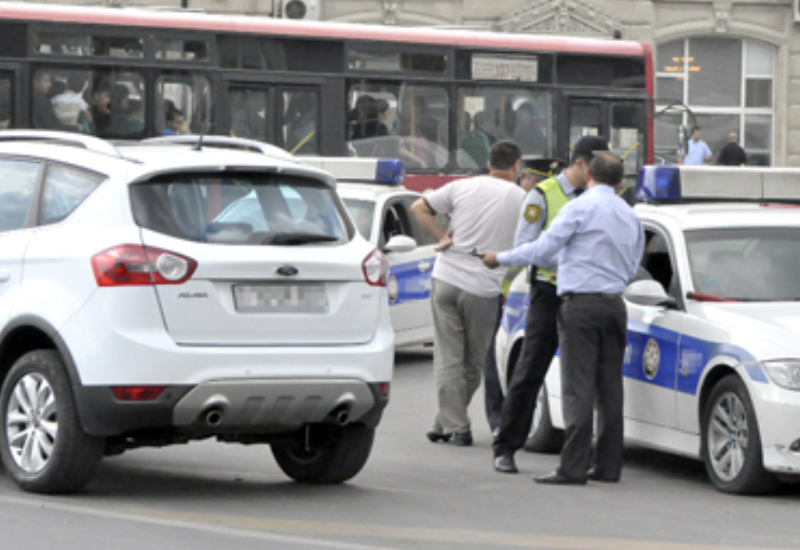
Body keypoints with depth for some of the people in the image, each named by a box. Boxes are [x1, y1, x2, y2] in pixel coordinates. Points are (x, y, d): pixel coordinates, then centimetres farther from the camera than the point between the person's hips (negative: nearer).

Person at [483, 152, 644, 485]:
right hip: (615, 305, 7)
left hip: (581, 305, -7)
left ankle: (573, 467, -11)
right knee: (609, 386, 9)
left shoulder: (580, 208, -7)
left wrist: (500, 258, 3)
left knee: (578, 388, -8)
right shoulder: (630, 216, 15)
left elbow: (542, 250, -10)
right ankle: (608, 465, 10)